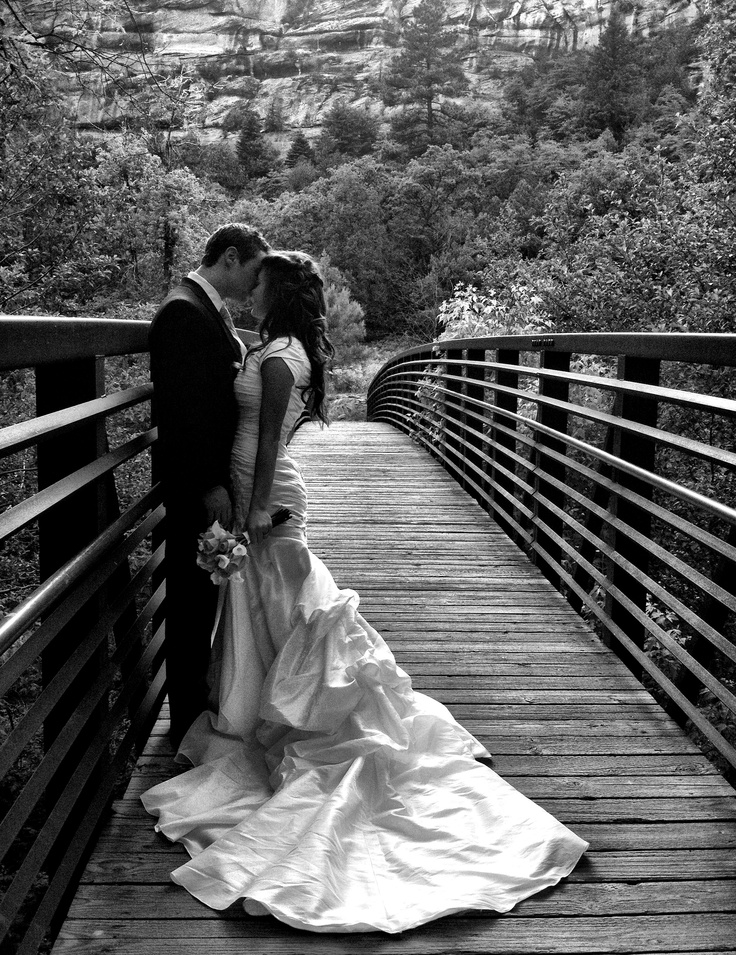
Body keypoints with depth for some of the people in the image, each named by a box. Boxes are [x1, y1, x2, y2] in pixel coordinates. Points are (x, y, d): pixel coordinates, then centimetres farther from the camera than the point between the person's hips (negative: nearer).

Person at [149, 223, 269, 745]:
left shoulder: (212, 310, 13)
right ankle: (189, 718, 15)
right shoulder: (182, 311, -17)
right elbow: (181, 407, -22)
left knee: (204, 594, 18)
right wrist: (210, 486, -22)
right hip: (197, 486, -10)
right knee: (193, 596, 1)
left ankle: (197, 698, 33)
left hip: (216, 477, 10)